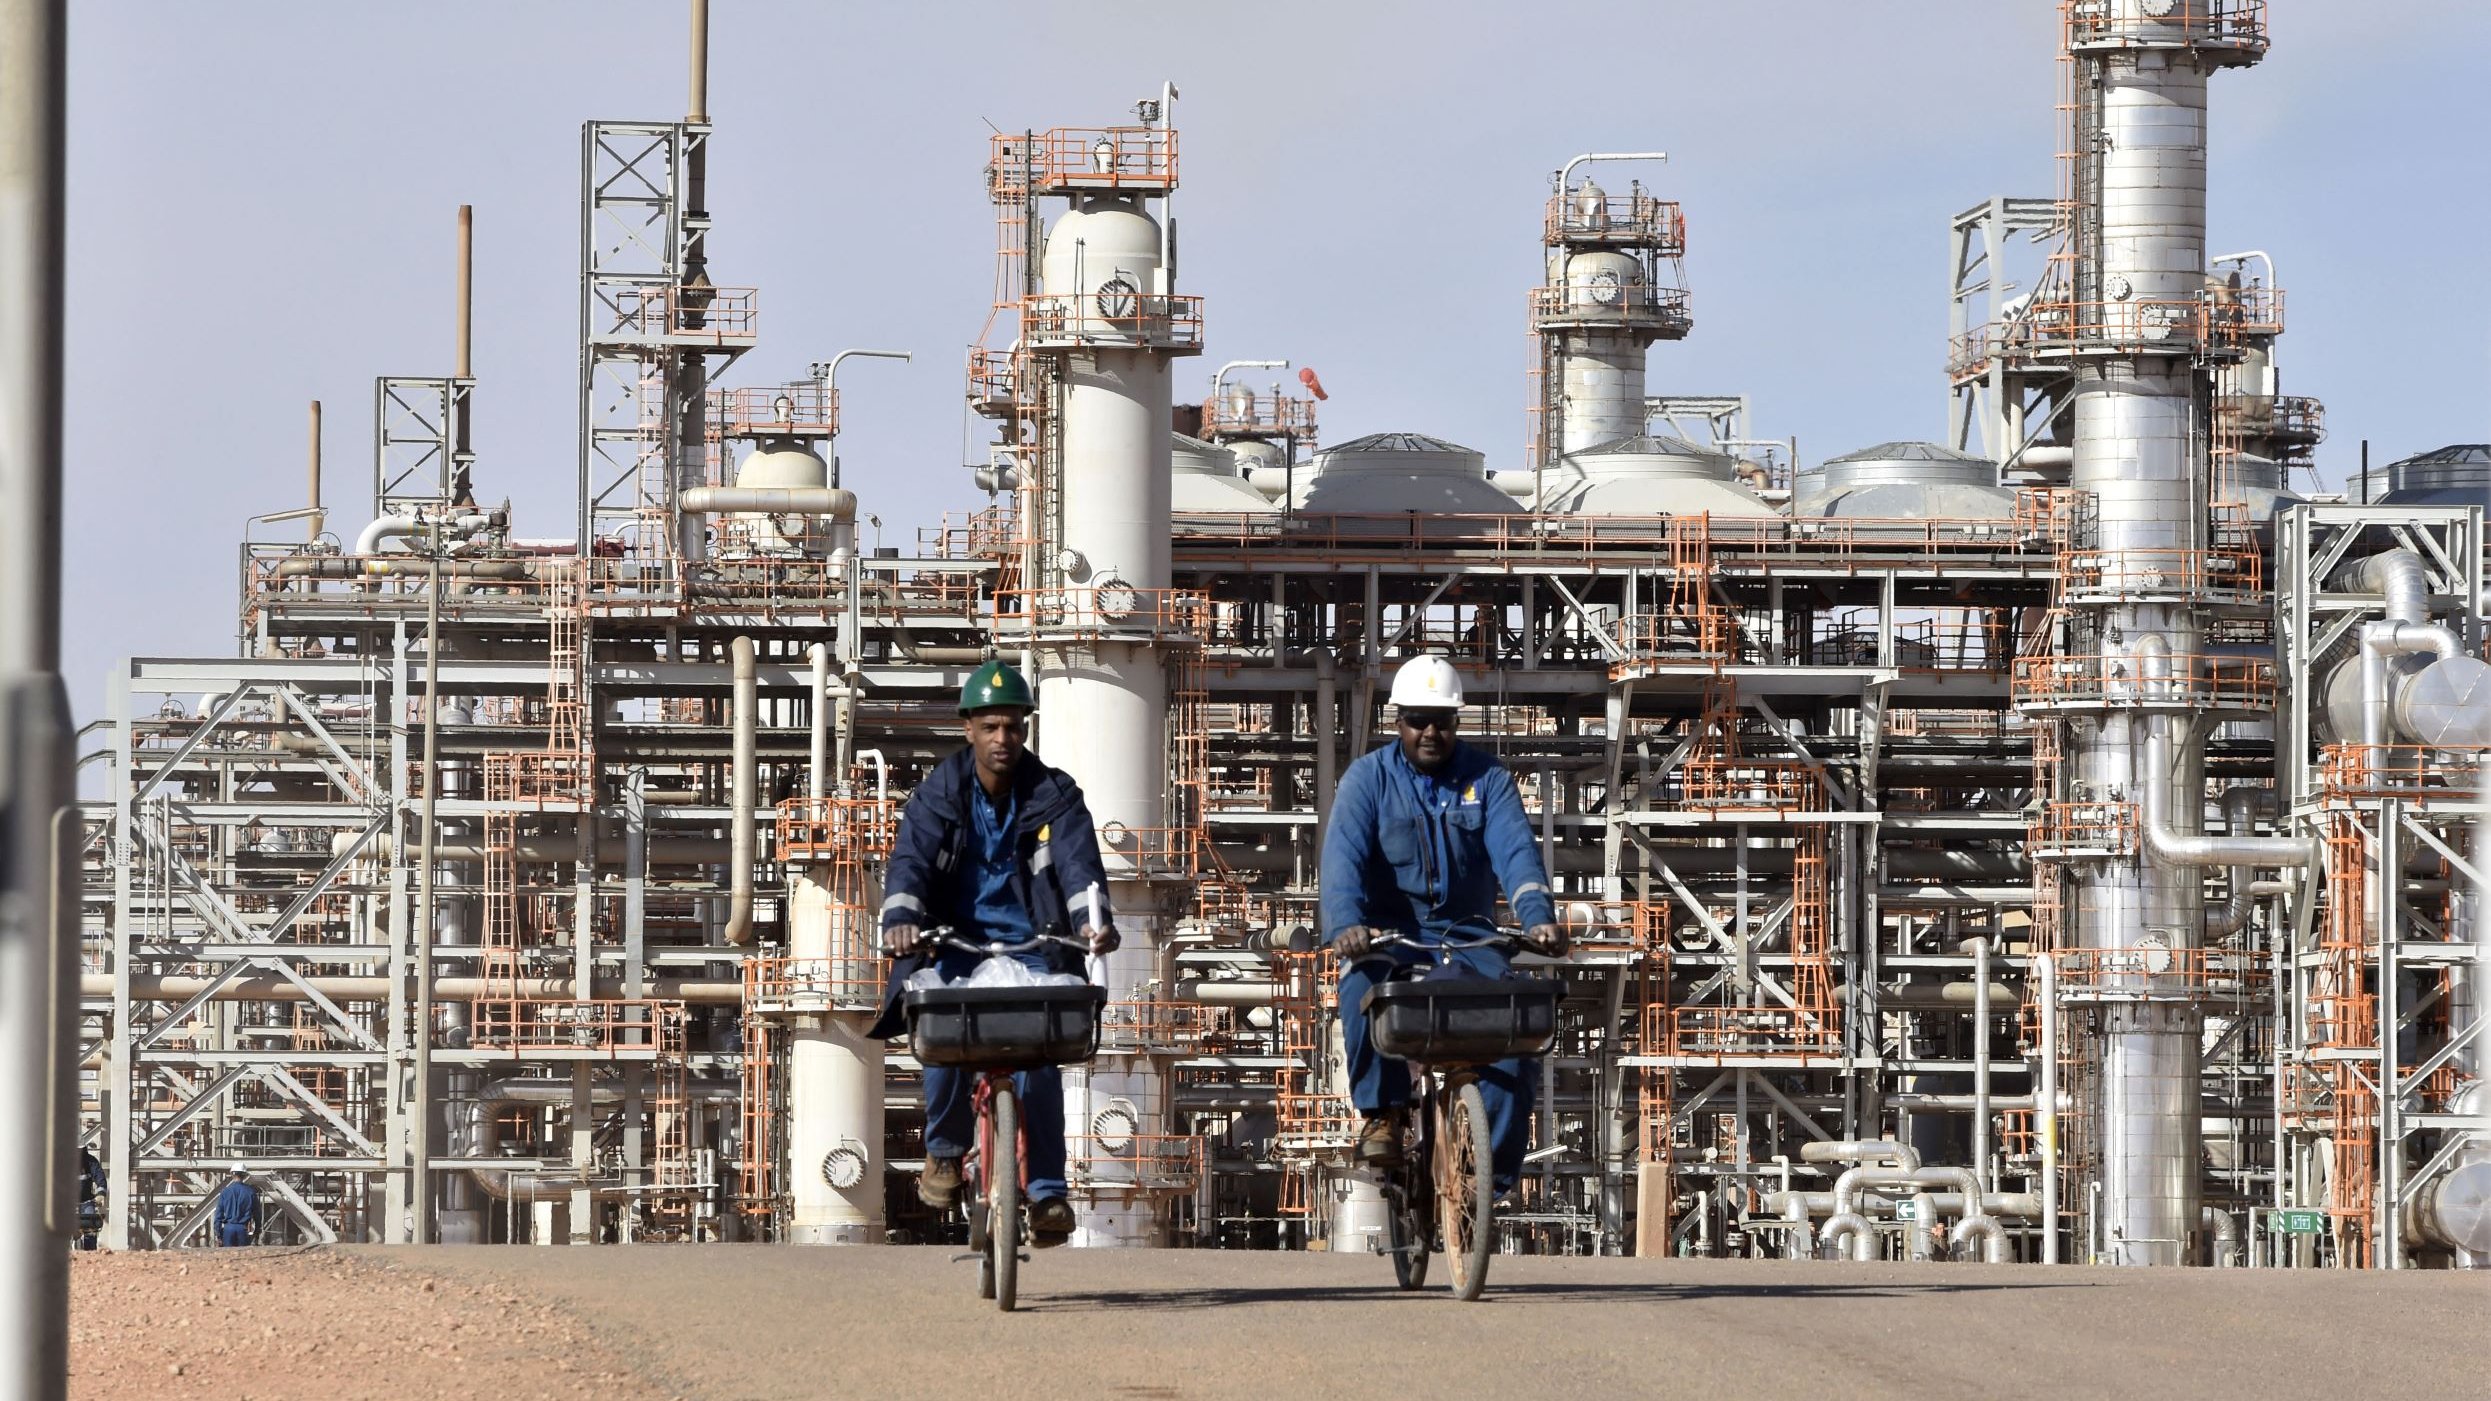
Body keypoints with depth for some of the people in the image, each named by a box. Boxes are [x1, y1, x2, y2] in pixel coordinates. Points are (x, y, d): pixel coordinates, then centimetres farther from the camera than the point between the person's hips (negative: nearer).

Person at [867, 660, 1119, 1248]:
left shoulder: (1054, 795, 0)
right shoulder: (940, 793, 1)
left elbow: (1078, 860, -15)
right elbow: (911, 857, -13)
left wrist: (1092, 917, -36)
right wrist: (901, 917, -34)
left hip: (1031, 945, 0)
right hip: (957, 943, 0)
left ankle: (1046, 1191, -11)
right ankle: (945, 1150, 1)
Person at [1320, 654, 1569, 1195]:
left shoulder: (1486, 778, 5)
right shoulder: (1368, 778, 1)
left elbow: (1516, 850, -11)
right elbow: (1343, 856, -15)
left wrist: (1538, 917, -31)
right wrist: (1345, 925, -35)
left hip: (1467, 934, 2)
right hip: (1388, 931, -2)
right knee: (1366, 983, -37)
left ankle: (1493, 1174, -18)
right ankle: (1381, 1112, -21)